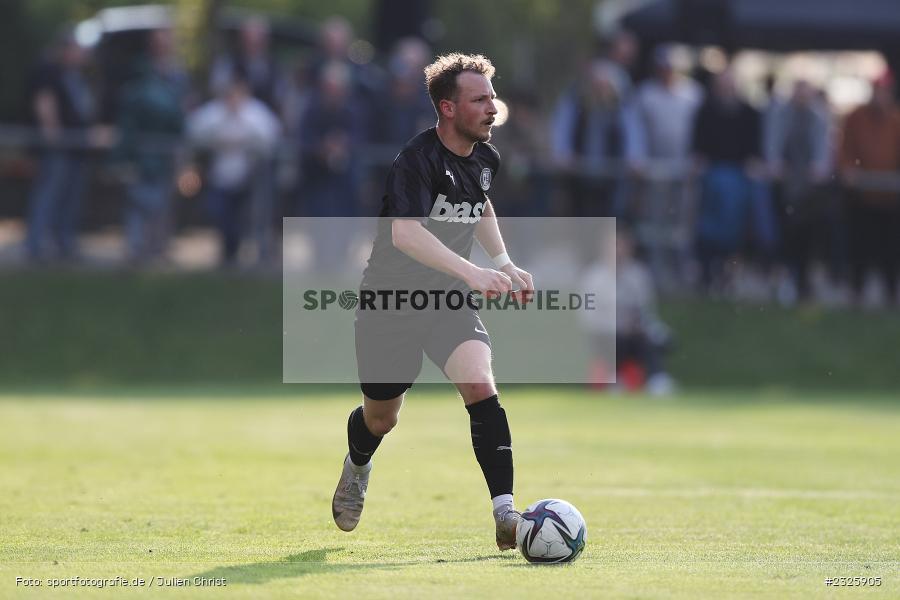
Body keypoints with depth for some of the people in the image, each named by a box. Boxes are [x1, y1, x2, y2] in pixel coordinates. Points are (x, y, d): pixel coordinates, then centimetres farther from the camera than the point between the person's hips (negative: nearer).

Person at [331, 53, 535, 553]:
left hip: (449, 297, 4)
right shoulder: (417, 160, -24)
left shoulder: (485, 159, 0)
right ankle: (357, 466, 52)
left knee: (480, 386, -23)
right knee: (381, 417, 14)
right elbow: (405, 232, -40)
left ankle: (505, 514, -26)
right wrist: (472, 273, -51)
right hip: (390, 299, -4)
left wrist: (504, 262, 12)